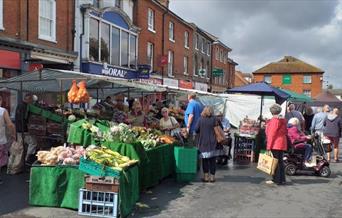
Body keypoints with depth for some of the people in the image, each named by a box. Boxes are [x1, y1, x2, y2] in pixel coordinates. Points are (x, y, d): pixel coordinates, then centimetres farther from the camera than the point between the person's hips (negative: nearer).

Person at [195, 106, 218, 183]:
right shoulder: (214, 119, -5)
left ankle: (206, 176, 9)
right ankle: (212, 176, 10)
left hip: (203, 143, 0)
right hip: (212, 143, 0)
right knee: (212, 160, 7)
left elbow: (196, 129, -4)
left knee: (205, 160, 8)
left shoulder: (200, 119, -5)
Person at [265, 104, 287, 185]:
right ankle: (281, 179, 19)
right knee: (280, 161, 13)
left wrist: (269, 146, -13)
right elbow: (285, 132, 16)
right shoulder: (282, 120, 13)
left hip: (275, 144, -9)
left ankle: (277, 180, 0)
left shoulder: (274, 120, -12)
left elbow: (272, 133, -15)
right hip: (282, 144, 9)